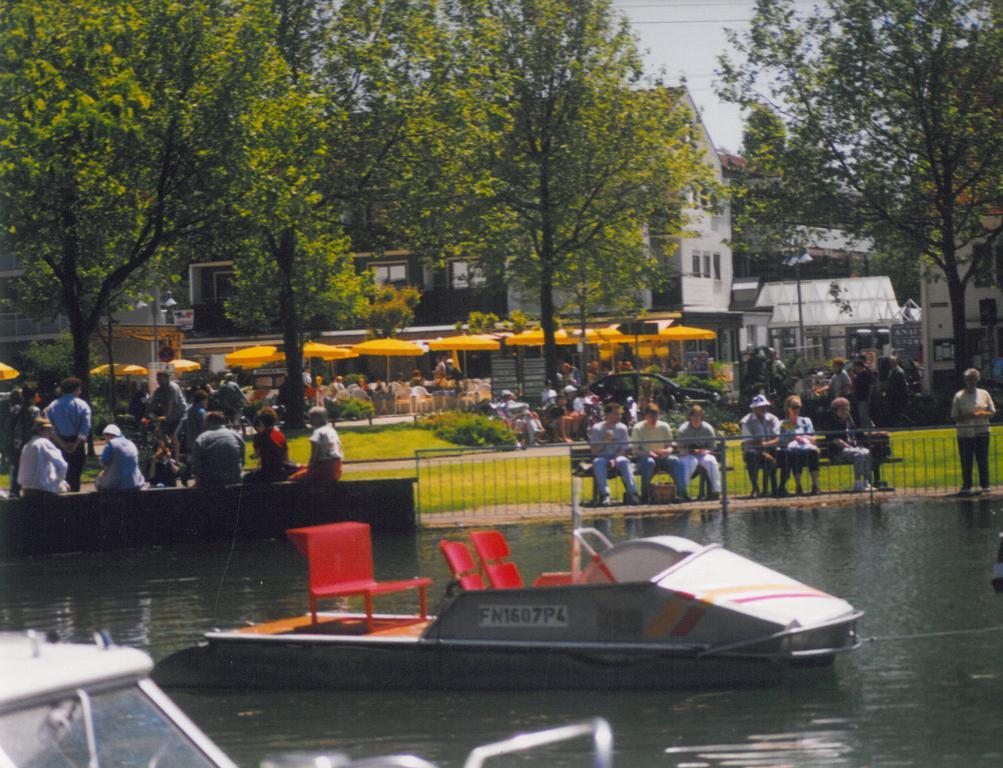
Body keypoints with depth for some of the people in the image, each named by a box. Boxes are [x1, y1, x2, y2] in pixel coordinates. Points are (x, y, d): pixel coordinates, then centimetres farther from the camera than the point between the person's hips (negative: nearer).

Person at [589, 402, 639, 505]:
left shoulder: (622, 428, 4)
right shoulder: (596, 428, -1)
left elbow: (624, 449, 2)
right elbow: (594, 451, -4)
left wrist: (614, 460, -17)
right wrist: (605, 441, -20)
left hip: (617, 457, 1)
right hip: (601, 457, -1)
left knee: (624, 461, -34)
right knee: (598, 462, -37)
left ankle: (632, 493, -42)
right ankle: (604, 495, -44)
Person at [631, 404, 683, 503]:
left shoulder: (664, 427, 4)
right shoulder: (638, 428, -5)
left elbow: (670, 447, 7)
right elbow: (635, 451, -7)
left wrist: (666, 451, -18)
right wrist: (648, 453, -26)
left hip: (661, 458, 3)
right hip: (644, 458, -3)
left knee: (675, 460, -28)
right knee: (649, 462, -39)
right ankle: (645, 495, -32)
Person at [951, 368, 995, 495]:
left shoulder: (984, 394, 7)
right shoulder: (959, 396, 1)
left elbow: (992, 412, 7)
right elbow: (955, 417, -1)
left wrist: (982, 414, -14)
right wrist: (968, 416, -19)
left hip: (982, 433, 1)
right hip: (964, 435, -1)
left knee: (983, 460, 2)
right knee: (966, 462, -1)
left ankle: (985, 485, 8)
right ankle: (966, 486, 6)